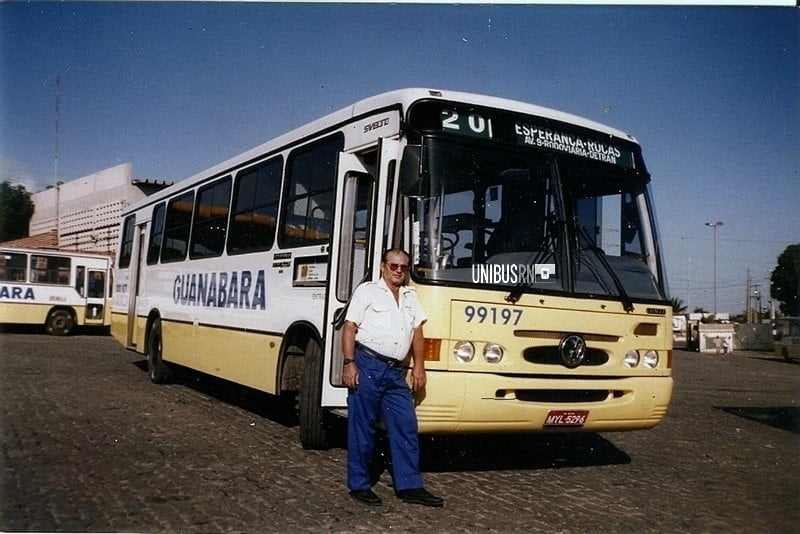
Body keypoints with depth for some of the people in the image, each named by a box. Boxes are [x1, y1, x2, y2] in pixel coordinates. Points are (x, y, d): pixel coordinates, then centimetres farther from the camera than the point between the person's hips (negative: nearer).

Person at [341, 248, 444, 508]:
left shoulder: (410, 296, 19)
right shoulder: (367, 291, 2)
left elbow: (417, 331, 18)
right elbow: (349, 327, -4)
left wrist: (419, 366, 9)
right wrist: (349, 363, -13)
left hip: (396, 371, 6)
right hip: (367, 366, -6)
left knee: (406, 427, 3)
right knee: (362, 428, 1)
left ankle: (410, 486, 9)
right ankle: (359, 485, 11)